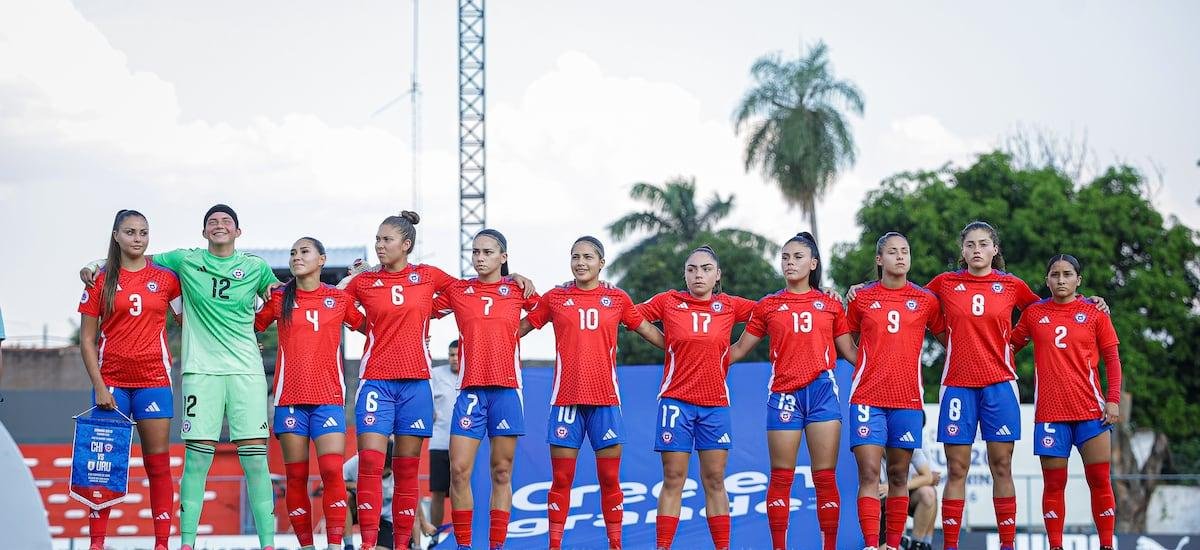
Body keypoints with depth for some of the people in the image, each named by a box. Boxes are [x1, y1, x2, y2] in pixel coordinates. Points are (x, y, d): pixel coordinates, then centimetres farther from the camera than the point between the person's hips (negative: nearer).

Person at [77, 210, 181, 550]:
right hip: (112, 381, 0)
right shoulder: (101, 281, 3)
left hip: (154, 380, 1)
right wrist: (98, 385, -7)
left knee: (158, 463, 0)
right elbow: (86, 339, 2)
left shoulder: (165, 279, 6)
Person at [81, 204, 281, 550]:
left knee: (255, 456, -5)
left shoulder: (256, 268, 9)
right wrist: (96, 265, 7)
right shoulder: (185, 261, 8)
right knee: (197, 457, -5)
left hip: (247, 370, 0)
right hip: (201, 369, 0)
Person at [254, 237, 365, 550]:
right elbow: (249, 327, 18)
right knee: (296, 476, 0)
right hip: (290, 398, 1)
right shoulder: (279, 299, 8)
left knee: (332, 471, -13)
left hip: (329, 398, -1)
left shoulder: (340, 299, 7)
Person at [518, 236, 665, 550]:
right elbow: (519, 328, 14)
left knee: (610, 479, 1)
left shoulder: (617, 299, 7)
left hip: (605, 399, 0)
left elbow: (648, 331, 16)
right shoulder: (555, 298, 6)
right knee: (561, 479, 0)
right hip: (566, 398, 0)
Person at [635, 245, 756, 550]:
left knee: (715, 481, 3)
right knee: (673, 481, -2)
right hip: (676, 401, -1)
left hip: (715, 403, 1)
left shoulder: (730, 306, 5)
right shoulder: (668, 301, 2)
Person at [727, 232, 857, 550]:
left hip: (822, 390, 0)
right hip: (784, 393, 0)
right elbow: (738, 350, 14)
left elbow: (851, 352, 14)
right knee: (781, 478, 0)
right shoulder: (768, 306, 10)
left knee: (825, 477, -1)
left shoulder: (830, 305, 10)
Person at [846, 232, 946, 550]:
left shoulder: (925, 300, 7)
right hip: (868, 396, -1)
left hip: (907, 399, 1)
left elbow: (948, 339, 17)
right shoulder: (862, 298, 6)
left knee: (898, 476, 5)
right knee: (869, 474, -11)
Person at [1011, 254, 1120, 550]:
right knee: (1054, 483, 0)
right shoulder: (1033, 313, 7)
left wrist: (1113, 400, -4)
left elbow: (1112, 359, 5)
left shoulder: (1094, 312, 4)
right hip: (1049, 412, 1)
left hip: (1091, 410, 0)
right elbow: (1010, 345, 16)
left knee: (1100, 480, -2)